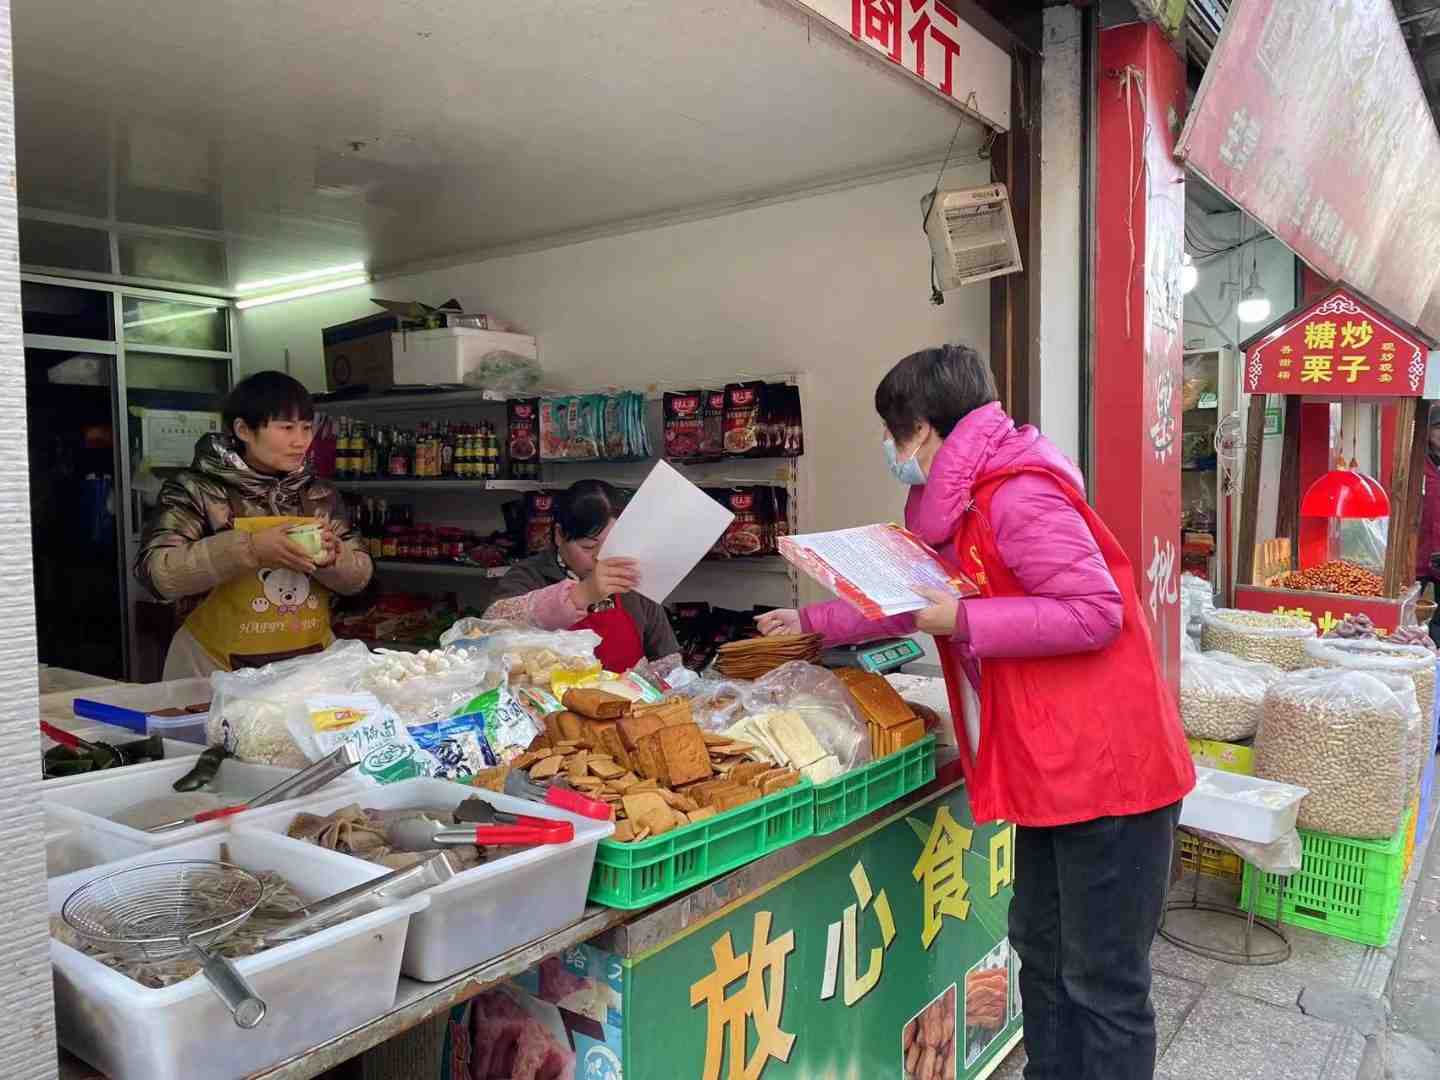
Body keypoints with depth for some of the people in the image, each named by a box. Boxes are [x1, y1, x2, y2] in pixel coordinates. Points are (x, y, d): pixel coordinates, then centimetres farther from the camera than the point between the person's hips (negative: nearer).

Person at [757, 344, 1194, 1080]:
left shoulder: (1016, 495, -19)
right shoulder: (960, 506, 13)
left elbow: (1097, 612, -24)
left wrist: (962, 622, -22)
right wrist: (814, 623, 28)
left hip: (1107, 769, -10)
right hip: (1050, 770, 10)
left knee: (1103, 983, 3)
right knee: (1041, 954, 20)